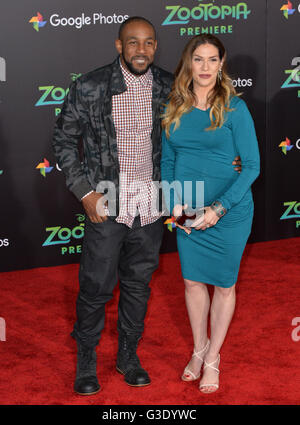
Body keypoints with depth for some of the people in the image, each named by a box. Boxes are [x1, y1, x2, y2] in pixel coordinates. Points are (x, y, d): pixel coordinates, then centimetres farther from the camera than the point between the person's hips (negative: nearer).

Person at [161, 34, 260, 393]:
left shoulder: (234, 108, -11)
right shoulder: (174, 109, 2)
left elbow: (252, 166, -11)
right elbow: (167, 161, 10)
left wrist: (218, 209, -18)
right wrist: (175, 203, -5)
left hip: (229, 212, -4)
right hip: (188, 214, 4)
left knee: (223, 284, 8)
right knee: (192, 280, 13)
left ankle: (213, 358, 24)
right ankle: (199, 348, 34)